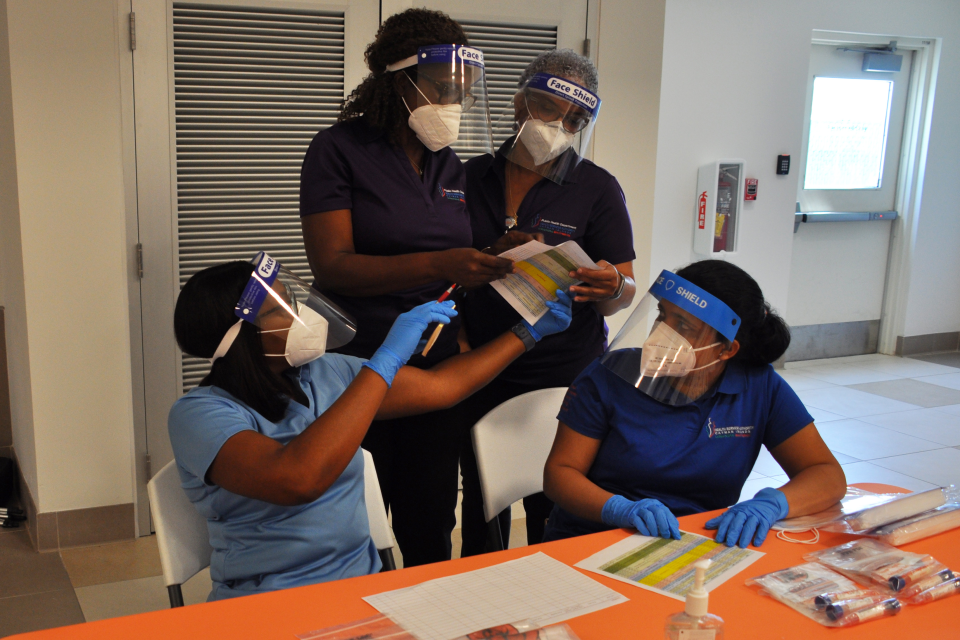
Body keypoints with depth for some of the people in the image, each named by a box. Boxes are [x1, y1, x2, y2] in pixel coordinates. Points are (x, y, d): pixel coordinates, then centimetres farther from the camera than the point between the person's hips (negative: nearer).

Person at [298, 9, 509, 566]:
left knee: (431, 531, 12)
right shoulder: (340, 150, -7)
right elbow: (332, 266, -18)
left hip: (436, 371, 5)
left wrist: (499, 257, -1)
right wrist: (439, 265, -27)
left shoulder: (448, 165, 11)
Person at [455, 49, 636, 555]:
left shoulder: (597, 189, -1)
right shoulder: (472, 177, 6)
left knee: (553, 514, 2)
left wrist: (612, 289, -29)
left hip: (565, 377, -2)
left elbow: (624, 292, -5)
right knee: (481, 508, 13)